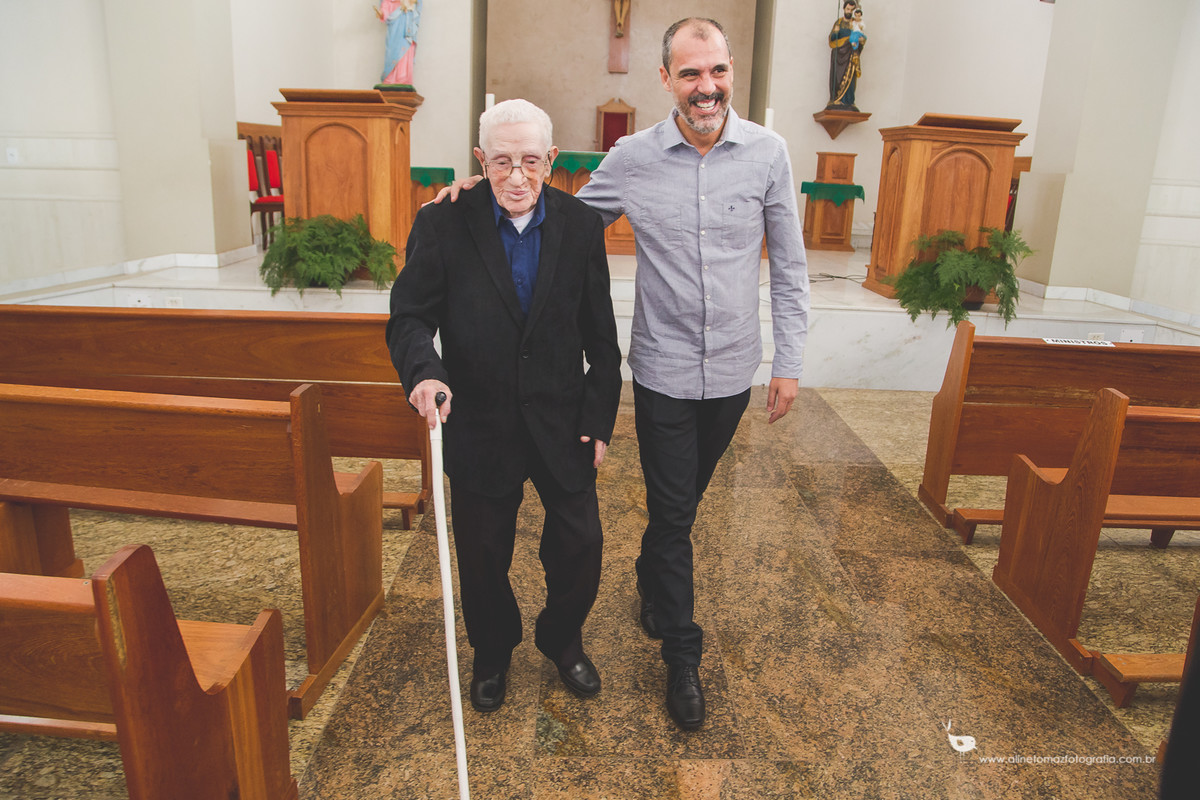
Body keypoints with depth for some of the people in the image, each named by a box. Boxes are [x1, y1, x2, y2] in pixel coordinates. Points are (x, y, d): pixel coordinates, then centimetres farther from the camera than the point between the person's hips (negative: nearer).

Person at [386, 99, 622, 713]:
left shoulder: (581, 225, -4)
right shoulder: (442, 225, -9)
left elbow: (601, 335, 1)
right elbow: (409, 316, -8)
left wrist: (600, 418, -1)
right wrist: (424, 370, -30)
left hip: (562, 421, 2)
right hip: (479, 424, -1)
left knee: (580, 545, 11)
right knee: (483, 553, 14)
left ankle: (562, 639, 41)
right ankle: (493, 651, 42)